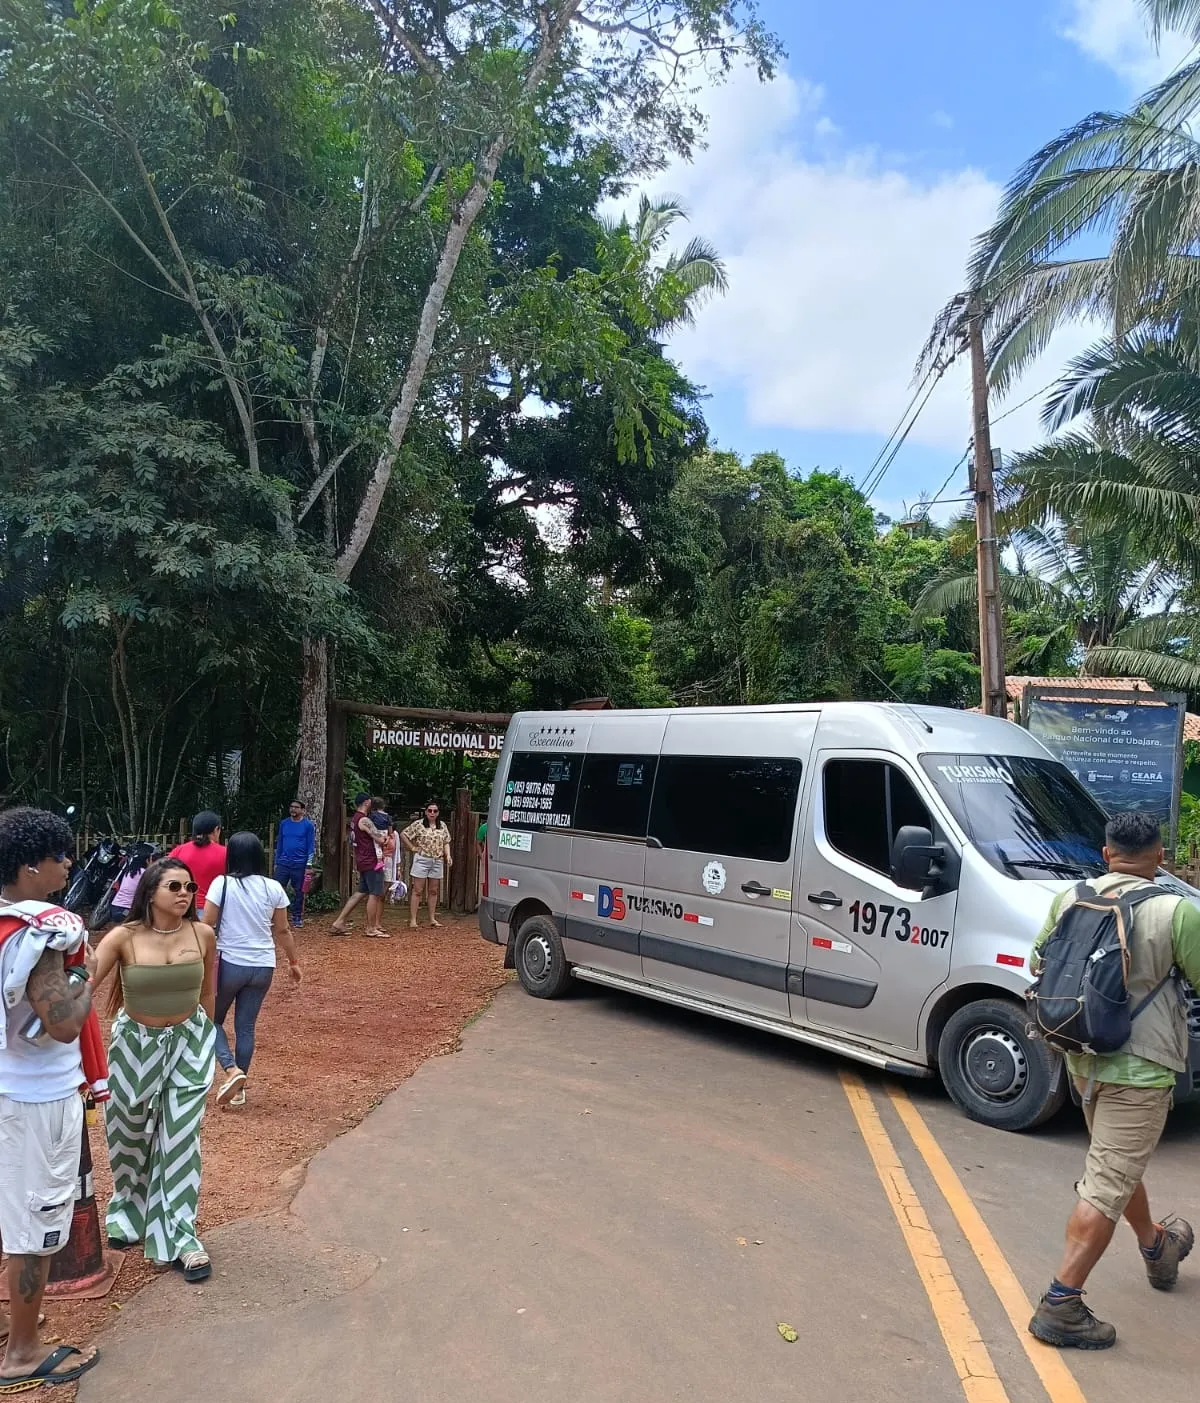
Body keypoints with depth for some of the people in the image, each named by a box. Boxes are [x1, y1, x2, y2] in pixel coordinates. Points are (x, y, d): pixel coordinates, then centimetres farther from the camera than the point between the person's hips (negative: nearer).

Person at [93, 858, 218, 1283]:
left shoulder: (203, 934, -11)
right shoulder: (124, 938, -18)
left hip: (188, 1043, 0)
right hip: (136, 1044, 0)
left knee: (180, 1138, 1)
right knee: (129, 1135, 18)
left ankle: (179, 1236, 12)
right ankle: (129, 1211, 45)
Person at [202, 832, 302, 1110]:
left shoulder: (222, 884, -9)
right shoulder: (273, 888, -1)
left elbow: (205, 926, -10)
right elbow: (282, 932, 6)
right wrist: (294, 962, 19)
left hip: (229, 964, -3)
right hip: (262, 967, 3)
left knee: (213, 1019, 17)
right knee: (246, 1026, 13)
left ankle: (232, 1070, -4)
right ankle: (238, 1091, 19)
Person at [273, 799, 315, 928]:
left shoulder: (308, 825, -3)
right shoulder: (284, 823, 8)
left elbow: (311, 846, -4)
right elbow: (279, 844, 14)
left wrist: (309, 865, -10)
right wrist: (276, 862, 10)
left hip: (299, 865, -3)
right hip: (283, 863, 3)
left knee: (298, 892, 5)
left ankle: (297, 918, 15)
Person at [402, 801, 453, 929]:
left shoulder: (442, 826, 9)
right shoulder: (418, 824, -4)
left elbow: (446, 842, 14)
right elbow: (403, 835, -3)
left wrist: (448, 855, -1)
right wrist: (412, 848, -6)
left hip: (438, 861, 4)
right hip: (422, 860, -4)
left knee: (433, 891, 10)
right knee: (417, 891, -2)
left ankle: (432, 919, 18)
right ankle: (412, 920, -1)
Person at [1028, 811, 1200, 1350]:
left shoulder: (1070, 899, -2)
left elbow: (1037, 965, 10)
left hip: (1084, 1057, 6)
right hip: (1140, 1066, -6)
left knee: (1119, 1164, 26)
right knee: (1107, 1185, -1)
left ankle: (1156, 1247, 51)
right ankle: (1061, 1305, -1)